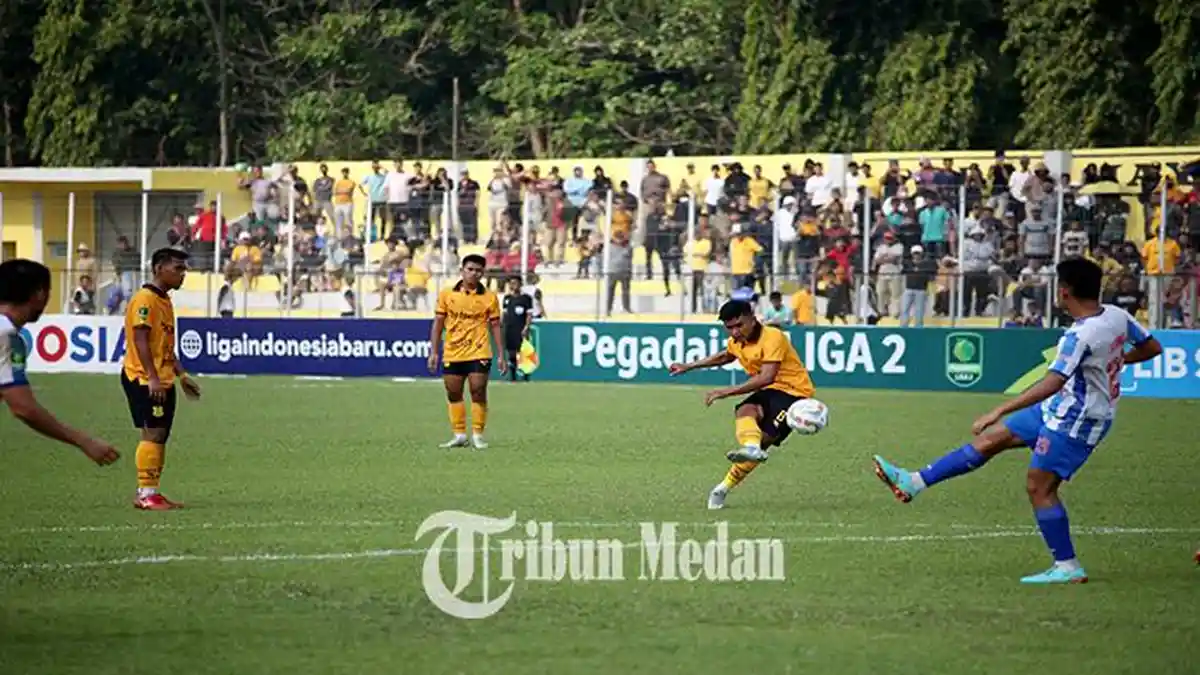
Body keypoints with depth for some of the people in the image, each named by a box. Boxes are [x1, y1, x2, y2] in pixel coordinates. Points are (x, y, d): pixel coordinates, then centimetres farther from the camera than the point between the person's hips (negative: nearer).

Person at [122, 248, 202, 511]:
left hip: (162, 380, 10)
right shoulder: (145, 299, -13)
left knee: (161, 435, 9)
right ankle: (146, 494, -11)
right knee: (153, 433, -12)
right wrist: (152, 378, -25)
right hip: (144, 379, -10)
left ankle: (150, 492, 13)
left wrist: (181, 375, 20)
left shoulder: (165, 300, 18)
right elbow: (140, 340, -20)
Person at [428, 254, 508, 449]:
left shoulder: (489, 297, 0)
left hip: (479, 354, -2)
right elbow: (438, 324, 7)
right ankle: (459, 435, 15)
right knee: (453, 395, 6)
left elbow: (495, 327, 4)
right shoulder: (447, 294, 3)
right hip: (452, 355, 2)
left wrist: (502, 356, 0)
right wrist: (434, 352, 2)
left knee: (478, 394, -5)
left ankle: (477, 435, 3)